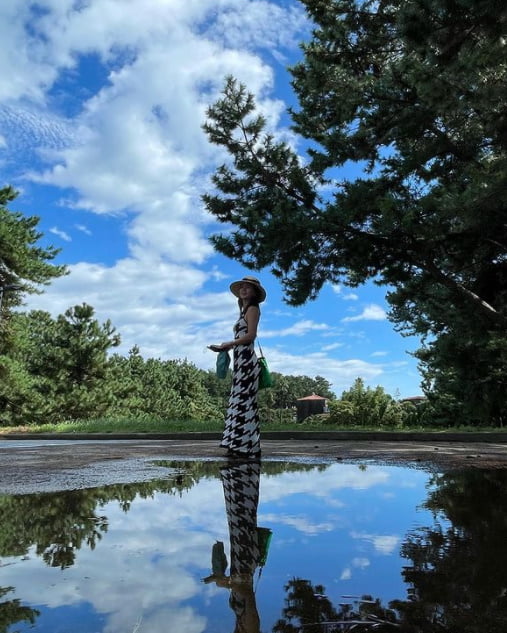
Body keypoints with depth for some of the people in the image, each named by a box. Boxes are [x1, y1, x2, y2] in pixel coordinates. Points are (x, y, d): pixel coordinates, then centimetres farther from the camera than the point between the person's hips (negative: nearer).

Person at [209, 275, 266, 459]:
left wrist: (229, 344, -6)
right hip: (241, 360, 9)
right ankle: (240, 446, 10)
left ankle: (247, 447, -8)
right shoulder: (245, 310, 23)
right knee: (238, 401, 7)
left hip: (246, 360, -9)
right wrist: (226, 347, 10)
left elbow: (250, 335, -12)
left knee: (243, 401, -10)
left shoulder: (252, 308, -2)